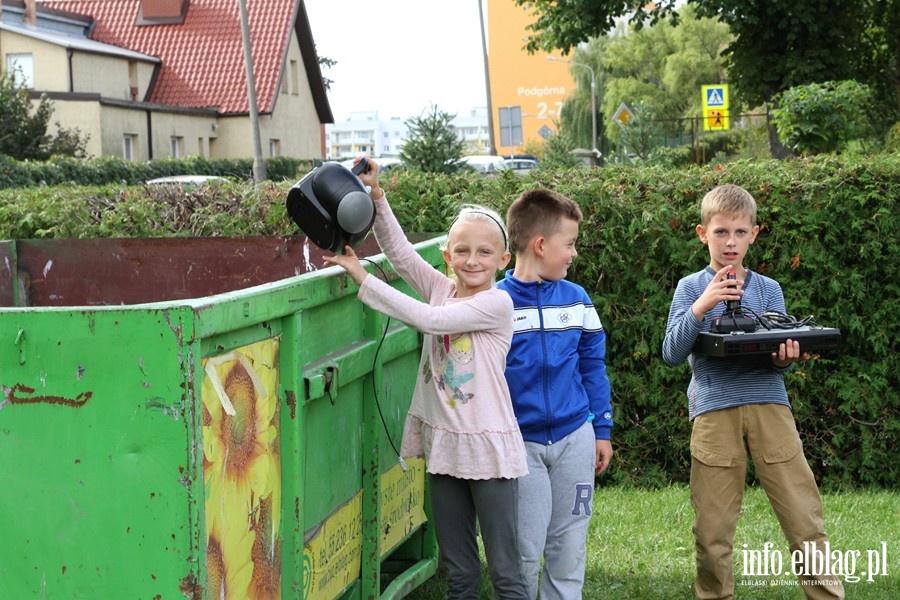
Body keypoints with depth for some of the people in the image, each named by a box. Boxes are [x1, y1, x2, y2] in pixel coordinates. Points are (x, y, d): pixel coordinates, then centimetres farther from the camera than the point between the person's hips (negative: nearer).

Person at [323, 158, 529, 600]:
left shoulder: (497, 304, -12)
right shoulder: (441, 288, 5)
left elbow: (427, 319, -19)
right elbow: (398, 251, -2)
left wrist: (362, 277, -16)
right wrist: (376, 197, -17)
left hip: (488, 448, -6)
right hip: (443, 445, 6)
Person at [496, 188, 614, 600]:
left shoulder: (576, 300, 3)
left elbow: (593, 367, 9)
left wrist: (602, 430, 8)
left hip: (575, 438, 3)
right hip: (521, 442, -3)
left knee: (569, 546, 10)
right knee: (526, 550, 1)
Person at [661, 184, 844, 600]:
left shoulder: (768, 289, 12)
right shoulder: (691, 288, 7)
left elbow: (780, 355, 9)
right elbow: (672, 354, -3)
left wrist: (786, 358, -14)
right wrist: (700, 308, -16)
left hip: (768, 405, 1)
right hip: (713, 409, -1)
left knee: (804, 515, -5)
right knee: (712, 527, 1)